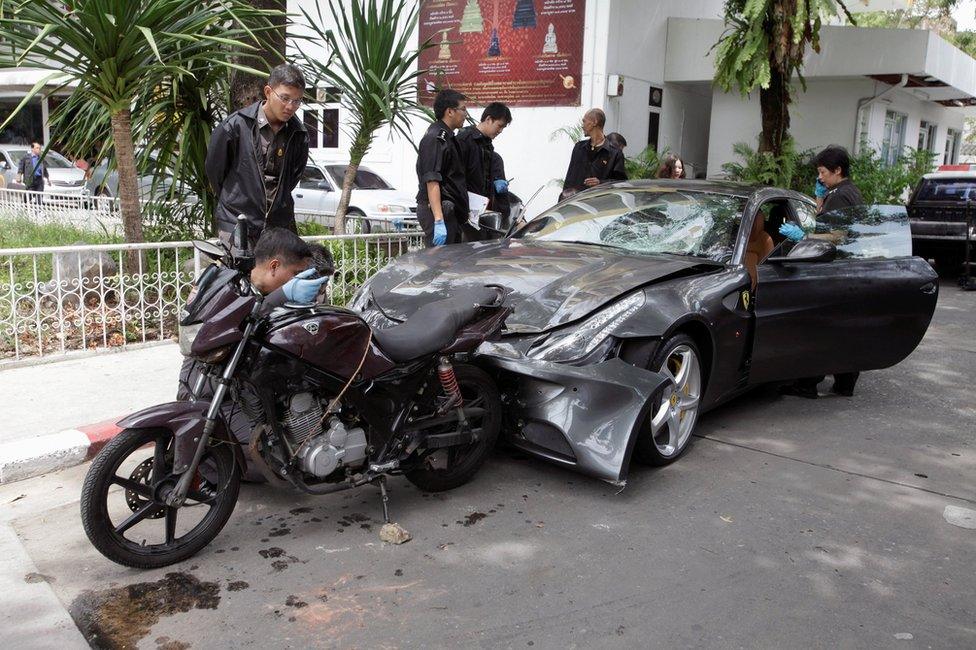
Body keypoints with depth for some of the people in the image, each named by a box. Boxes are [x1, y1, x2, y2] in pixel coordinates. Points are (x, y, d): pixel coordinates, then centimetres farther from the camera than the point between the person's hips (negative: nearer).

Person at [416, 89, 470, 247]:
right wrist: (439, 221, -28)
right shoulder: (435, 139, -12)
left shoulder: (447, 137, 21)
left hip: (450, 212, 10)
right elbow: (432, 182, -21)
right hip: (439, 211, -10)